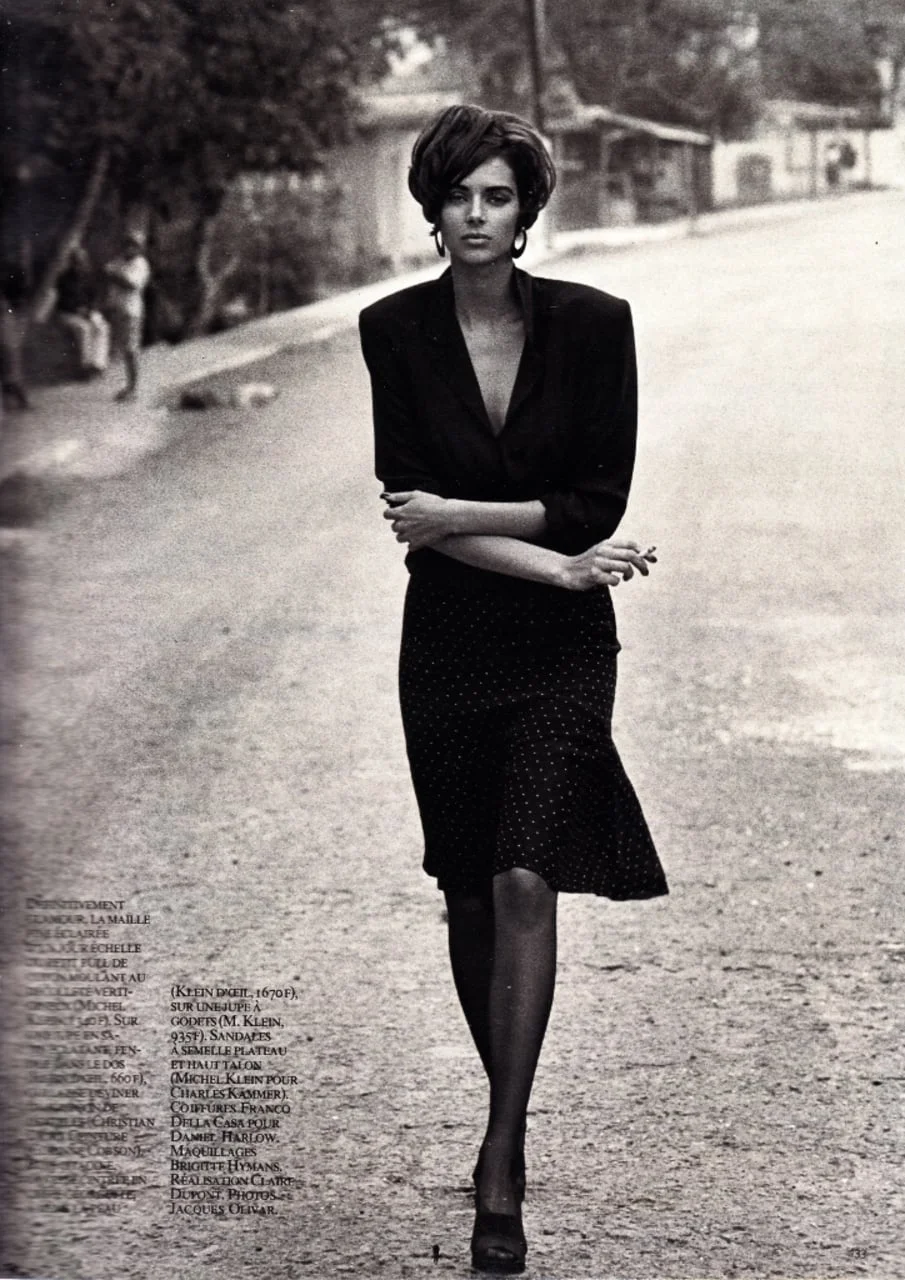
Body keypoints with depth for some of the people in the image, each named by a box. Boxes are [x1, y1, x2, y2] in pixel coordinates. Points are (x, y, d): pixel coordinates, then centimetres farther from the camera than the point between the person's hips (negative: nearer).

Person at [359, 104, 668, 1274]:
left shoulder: (592, 325, -6)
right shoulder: (395, 330, -3)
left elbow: (599, 503, -7)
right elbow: (409, 510, -7)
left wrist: (459, 514, -14)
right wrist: (554, 560, -15)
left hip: (562, 650, -2)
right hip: (449, 642, 2)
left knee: (526, 885, -15)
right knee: (469, 895, 11)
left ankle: (501, 1171, -10)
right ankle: (509, 1122, 31)